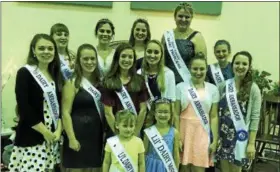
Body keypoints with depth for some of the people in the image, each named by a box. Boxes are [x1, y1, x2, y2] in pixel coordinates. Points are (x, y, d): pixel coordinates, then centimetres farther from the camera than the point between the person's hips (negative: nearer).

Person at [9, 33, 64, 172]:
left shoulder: (56, 74, 10)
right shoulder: (25, 73, -8)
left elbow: (59, 104, 7)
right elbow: (23, 107, -15)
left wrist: (58, 130, -6)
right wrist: (45, 132, -13)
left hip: (53, 136, 6)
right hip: (31, 138, -5)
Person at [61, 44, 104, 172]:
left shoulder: (99, 82, 11)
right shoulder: (72, 83, -7)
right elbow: (65, 113, -12)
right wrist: (71, 138, -18)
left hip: (96, 134, 6)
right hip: (79, 133, -5)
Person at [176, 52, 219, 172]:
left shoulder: (213, 89, 6)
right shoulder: (181, 87, 1)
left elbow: (213, 116, 5)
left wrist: (215, 140, 2)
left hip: (202, 133, 1)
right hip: (184, 131, -1)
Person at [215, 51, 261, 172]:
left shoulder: (253, 89, -8)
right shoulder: (224, 85, 0)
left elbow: (255, 118, -8)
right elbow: (217, 112, 3)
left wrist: (251, 143, -10)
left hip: (240, 136, -2)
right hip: (223, 135, 3)